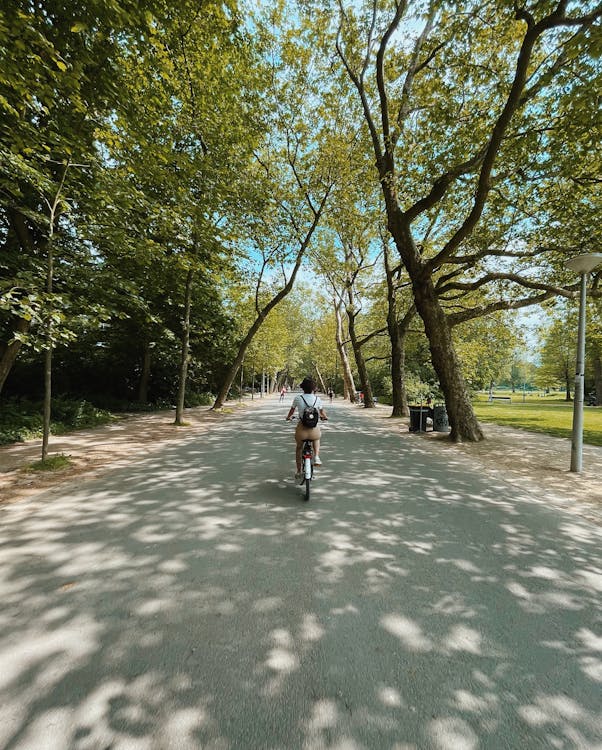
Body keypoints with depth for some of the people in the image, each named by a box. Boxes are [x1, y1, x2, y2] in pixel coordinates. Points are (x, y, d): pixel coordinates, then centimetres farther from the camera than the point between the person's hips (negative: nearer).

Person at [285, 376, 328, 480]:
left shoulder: (298, 398, -1)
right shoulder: (317, 399, 1)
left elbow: (292, 410, 15)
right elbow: (322, 412, 19)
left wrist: (288, 417, 38)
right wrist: (325, 417, 42)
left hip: (301, 430, 0)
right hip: (314, 429, 0)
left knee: (298, 448, 29)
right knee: (317, 438, 39)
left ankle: (298, 472, 38)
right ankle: (316, 457, 19)